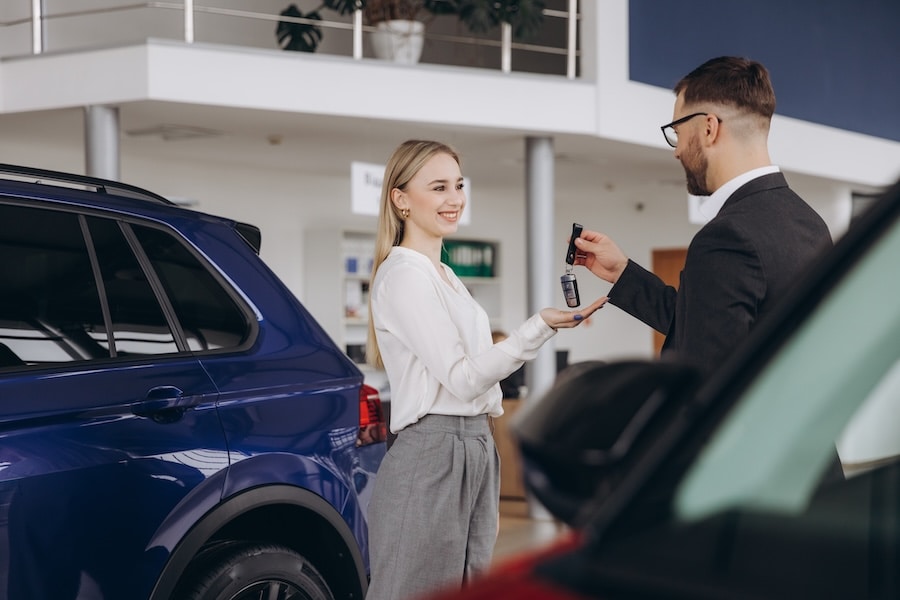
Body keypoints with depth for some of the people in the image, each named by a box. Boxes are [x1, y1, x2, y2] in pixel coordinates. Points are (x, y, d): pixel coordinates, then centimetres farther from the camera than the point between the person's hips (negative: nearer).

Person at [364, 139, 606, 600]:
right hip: (429, 460, -9)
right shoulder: (403, 274, -11)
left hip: (475, 454, 9)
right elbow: (461, 378, -17)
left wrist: (488, 490, 19)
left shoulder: (445, 276, 18)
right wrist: (539, 328, -25)